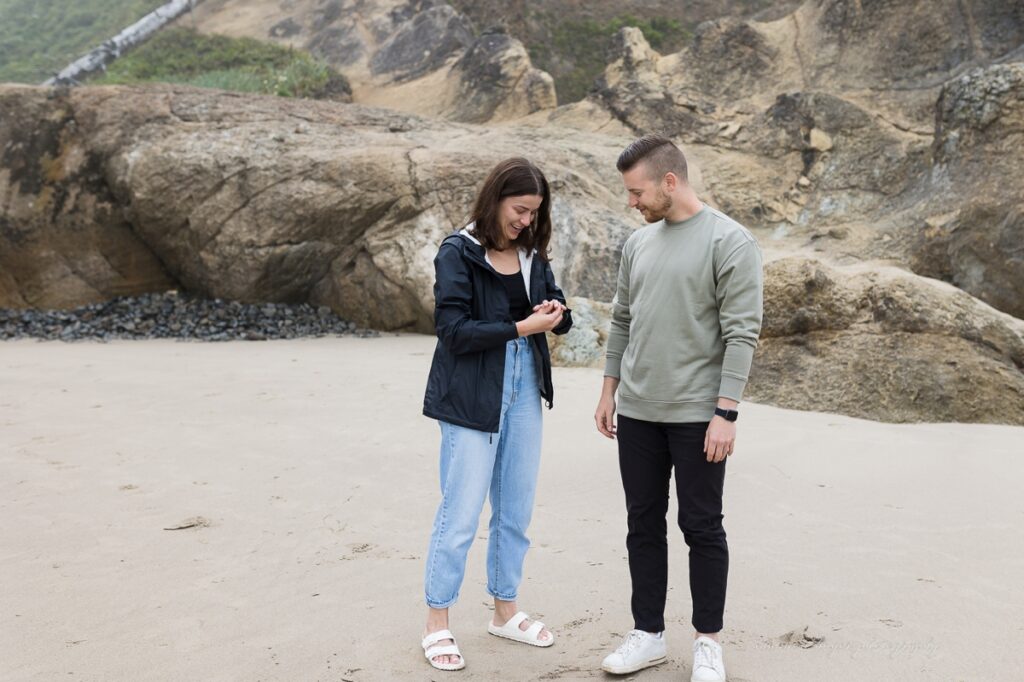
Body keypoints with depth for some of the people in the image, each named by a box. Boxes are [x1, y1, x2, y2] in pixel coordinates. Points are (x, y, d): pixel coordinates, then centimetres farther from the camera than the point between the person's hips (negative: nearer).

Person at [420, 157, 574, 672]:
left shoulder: (532, 253, 8)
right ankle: (437, 625, 14)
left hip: (524, 390, 6)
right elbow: (454, 330, -17)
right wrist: (523, 326, -20)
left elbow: (559, 311, 10)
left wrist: (556, 314, -13)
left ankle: (505, 611, 28)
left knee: (516, 511, 13)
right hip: (472, 396, -6)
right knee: (460, 513, -1)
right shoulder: (458, 252, -10)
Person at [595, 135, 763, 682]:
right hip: (636, 413, 6)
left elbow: (741, 334, -14)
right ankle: (648, 634, 24)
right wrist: (608, 392, 14)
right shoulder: (638, 243, 10)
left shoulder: (729, 242, -10)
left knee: (702, 528, 4)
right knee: (643, 525, 11)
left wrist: (725, 413, -18)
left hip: (697, 416, -6)